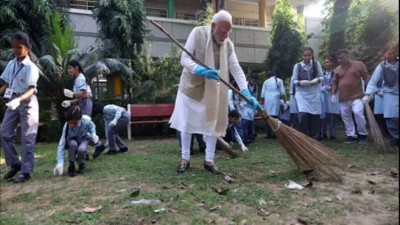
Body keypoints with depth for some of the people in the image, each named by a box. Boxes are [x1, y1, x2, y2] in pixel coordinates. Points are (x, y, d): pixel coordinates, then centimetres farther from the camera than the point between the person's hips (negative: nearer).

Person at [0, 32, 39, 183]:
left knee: (27, 138, -1)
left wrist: (19, 99, -36)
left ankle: (26, 171, 7)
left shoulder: (31, 67, -13)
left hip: (27, 103, -7)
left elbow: (31, 90, -20)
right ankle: (15, 164, 21)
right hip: (13, 102, 7)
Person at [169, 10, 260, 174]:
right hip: (191, 86, -3)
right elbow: (184, 58, -18)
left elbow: (236, 69, -10)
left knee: (213, 123, 4)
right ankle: (185, 159, 18)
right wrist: (201, 70, -38)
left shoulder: (228, 44, -3)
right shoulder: (198, 33, -13)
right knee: (187, 123, 4)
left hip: (213, 90, 3)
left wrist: (247, 93, -22)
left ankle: (209, 160, 16)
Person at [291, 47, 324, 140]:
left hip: (314, 93, 2)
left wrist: (317, 80, -16)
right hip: (302, 93, -2)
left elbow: (322, 77, 5)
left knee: (315, 116, 3)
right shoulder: (297, 66, -3)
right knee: (303, 114, -17)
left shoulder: (316, 64, 2)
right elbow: (294, 80, -1)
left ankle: (314, 139, 18)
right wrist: (300, 82, -21)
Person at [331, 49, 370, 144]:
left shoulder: (359, 64, 0)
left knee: (358, 113, -18)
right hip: (343, 98, 5)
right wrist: (333, 94, 3)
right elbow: (334, 82, 14)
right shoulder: (337, 69, 11)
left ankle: (363, 134, 1)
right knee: (345, 117, 6)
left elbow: (366, 78, -1)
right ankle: (351, 135, 18)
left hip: (357, 96, -4)